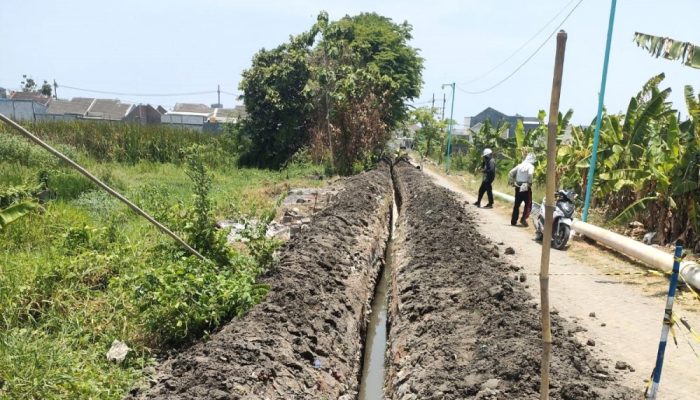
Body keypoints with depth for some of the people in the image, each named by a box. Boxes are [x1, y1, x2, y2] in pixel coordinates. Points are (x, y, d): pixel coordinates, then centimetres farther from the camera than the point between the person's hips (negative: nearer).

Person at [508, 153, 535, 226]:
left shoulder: (520, 165, 10)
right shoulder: (531, 166, -5)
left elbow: (510, 173, 6)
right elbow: (530, 174, -24)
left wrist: (512, 182, 9)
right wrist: (530, 183, -13)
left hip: (518, 187, 5)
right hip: (526, 188, -5)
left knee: (516, 204, 12)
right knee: (528, 204, 4)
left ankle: (513, 221, 14)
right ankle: (523, 218, -10)